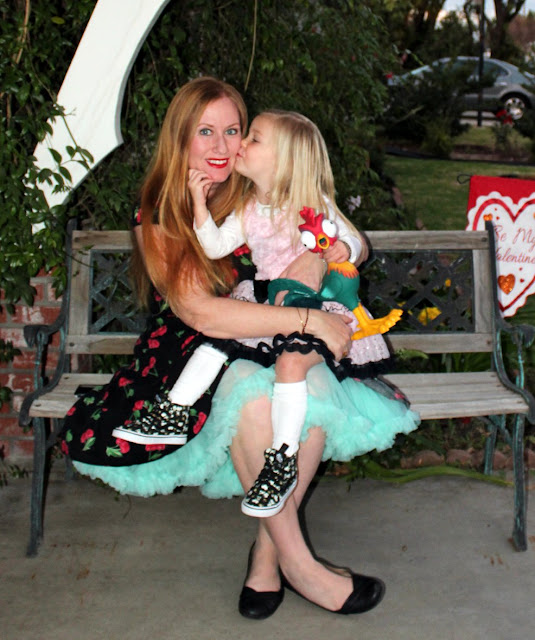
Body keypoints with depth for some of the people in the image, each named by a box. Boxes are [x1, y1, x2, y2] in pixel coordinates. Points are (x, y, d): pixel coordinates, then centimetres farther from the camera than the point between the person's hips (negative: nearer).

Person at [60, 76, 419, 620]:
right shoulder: (157, 219, -7)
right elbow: (201, 313, -21)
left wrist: (314, 258, -18)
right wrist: (309, 320, -24)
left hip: (266, 355, 4)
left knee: (314, 384, -30)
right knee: (251, 390, -36)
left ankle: (266, 548, -15)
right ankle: (295, 560, -21)